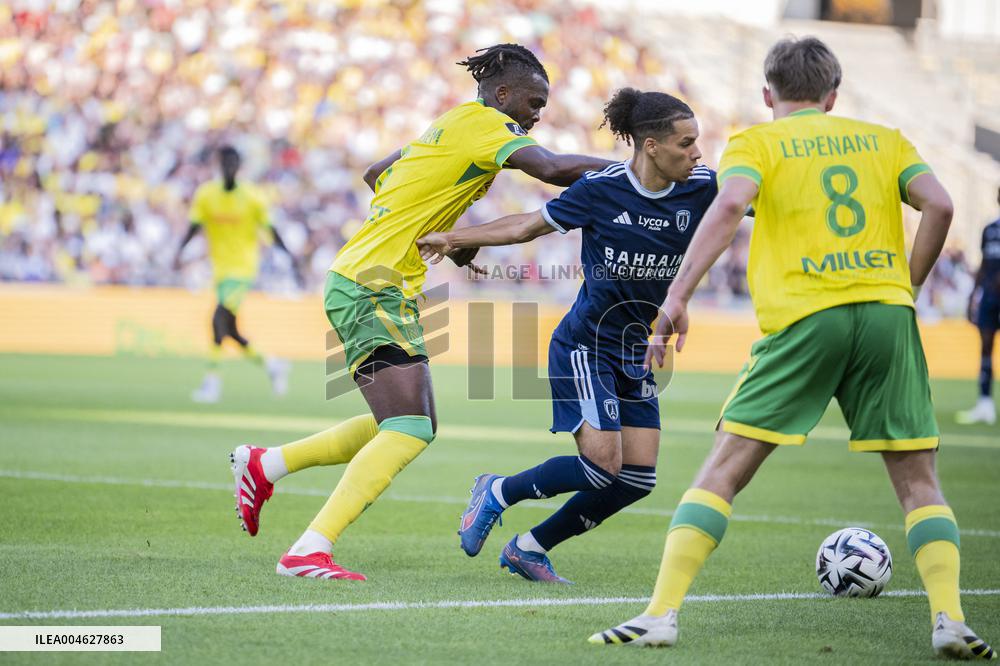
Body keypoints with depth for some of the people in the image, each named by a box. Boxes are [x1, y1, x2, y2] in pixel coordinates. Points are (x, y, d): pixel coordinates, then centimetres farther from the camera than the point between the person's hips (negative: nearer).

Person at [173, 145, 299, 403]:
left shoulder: (252, 198, -6)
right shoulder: (205, 195, 2)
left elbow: (271, 231, 0)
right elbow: (194, 227, 0)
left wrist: (291, 259, -4)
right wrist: (179, 251, -17)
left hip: (243, 267, -5)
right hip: (220, 268, 5)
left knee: (220, 316, -23)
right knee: (229, 330, 8)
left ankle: (212, 379, -23)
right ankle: (270, 364, 30)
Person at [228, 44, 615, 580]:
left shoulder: (452, 126, 19)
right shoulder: (483, 122, -9)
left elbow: (375, 175, 30)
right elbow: (551, 169, -24)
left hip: (358, 280, 10)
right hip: (373, 288, -10)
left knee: (410, 426, 18)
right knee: (410, 431, -17)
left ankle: (264, 465, 24)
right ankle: (310, 551, -22)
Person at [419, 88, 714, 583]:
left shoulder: (701, 189, -4)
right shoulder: (602, 189, -14)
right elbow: (529, 226, 0)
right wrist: (455, 238, 3)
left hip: (635, 356, 6)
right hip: (584, 347, -6)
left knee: (637, 479, -1)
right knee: (602, 464, -18)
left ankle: (530, 547, 15)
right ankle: (497, 493, 7)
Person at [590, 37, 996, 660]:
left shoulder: (756, 141, 11)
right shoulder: (884, 139, 19)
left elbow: (730, 204, -9)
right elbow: (939, 205, 4)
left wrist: (677, 296, -13)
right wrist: (906, 287, 15)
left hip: (804, 316, -2)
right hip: (887, 310, 2)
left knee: (723, 469, 1)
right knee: (918, 478, 11)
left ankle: (662, 613, -8)